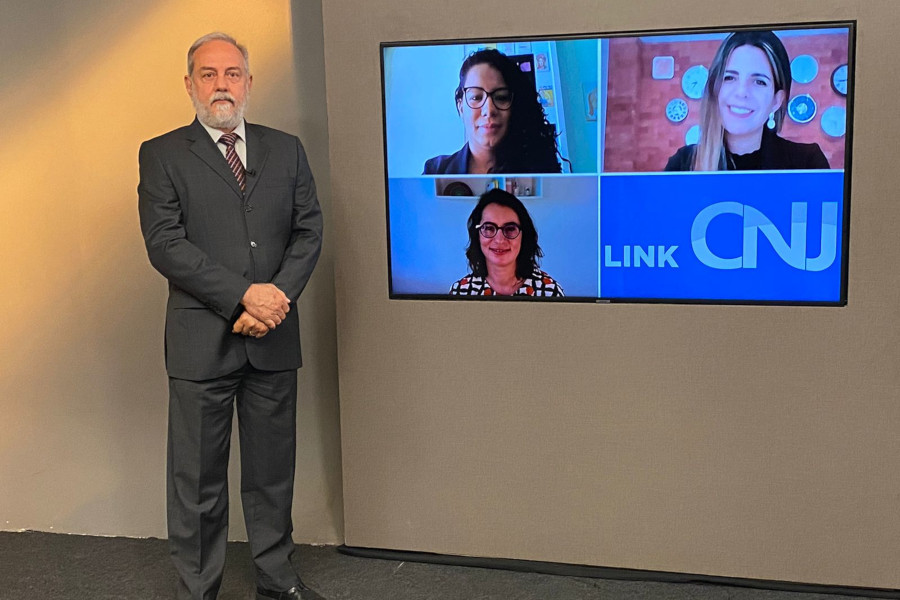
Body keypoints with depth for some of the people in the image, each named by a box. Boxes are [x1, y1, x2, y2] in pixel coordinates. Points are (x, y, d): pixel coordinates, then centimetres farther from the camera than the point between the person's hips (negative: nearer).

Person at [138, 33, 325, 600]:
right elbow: (165, 243, -9)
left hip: (274, 338, 3)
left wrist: (278, 296, -11)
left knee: (273, 468, 14)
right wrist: (244, 295, -17)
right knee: (198, 478, 6)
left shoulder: (286, 149, 11)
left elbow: (309, 230, 5)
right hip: (202, 340, -3)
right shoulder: (162, 155, 1)